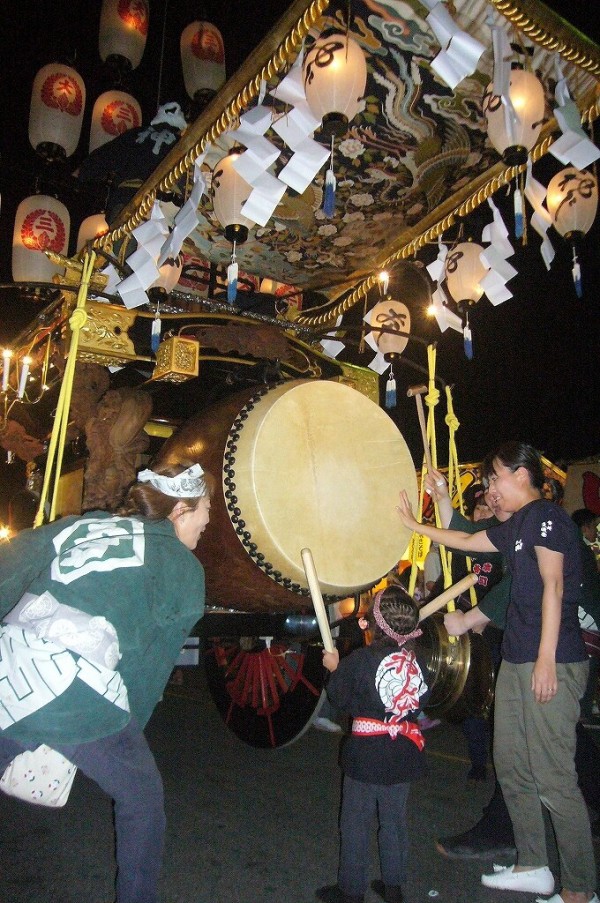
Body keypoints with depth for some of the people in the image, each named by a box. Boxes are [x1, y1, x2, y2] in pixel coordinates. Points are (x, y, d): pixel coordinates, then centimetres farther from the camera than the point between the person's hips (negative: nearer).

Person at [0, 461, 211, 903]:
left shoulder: (77, 526, 19)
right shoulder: (182, 567, 8)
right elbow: (148, 667, 9)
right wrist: (127, 732, 19)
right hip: (81, 696, -4)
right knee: (142, 797, 22)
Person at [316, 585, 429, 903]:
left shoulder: (359, 660, -17)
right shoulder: (415, 660, -5)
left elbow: (340, 698, -8)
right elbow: (420, 701, 8)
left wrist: (335, 669, 4)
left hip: (366, 754, -4)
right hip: (403, 754, 5)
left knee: (355, 822, 10)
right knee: (394, 820, 18)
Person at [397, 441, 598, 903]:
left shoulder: (547, 515, -9)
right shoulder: (516, 526, 17)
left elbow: (553, 586, -16)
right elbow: (466, 541, 30)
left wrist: (546, 658, -20)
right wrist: (414, 525, 34)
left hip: (551, 662, -10)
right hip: (516, 659, 10)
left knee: (553, 777, -4)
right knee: (511, 764, 14)